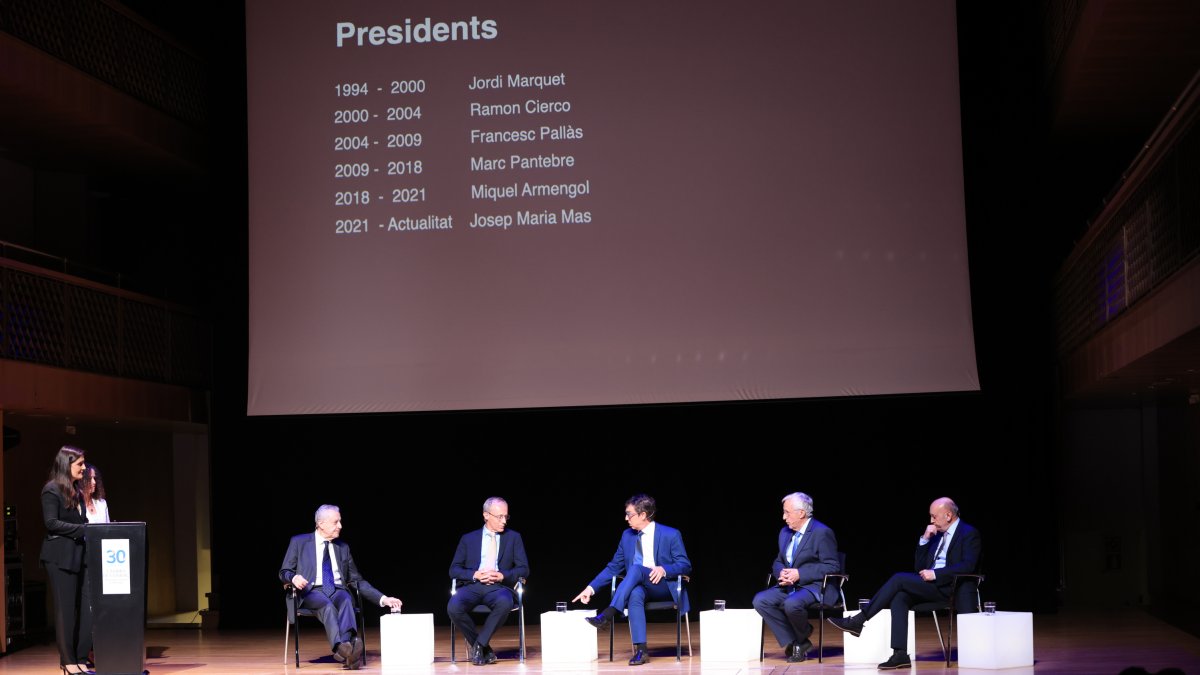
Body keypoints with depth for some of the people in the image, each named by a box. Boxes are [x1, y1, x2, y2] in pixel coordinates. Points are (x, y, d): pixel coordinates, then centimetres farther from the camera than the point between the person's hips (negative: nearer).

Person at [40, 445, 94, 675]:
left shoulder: (76, 491, 17)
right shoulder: (52, 490, -8)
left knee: (86, 608, 1)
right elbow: (51, 523, -16)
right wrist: (84, 530, -17)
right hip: (60, 557, -7)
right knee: (66, 609, -2)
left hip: (79, 555, 7)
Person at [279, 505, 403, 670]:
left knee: (346, 600, -35)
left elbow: (357, 580, 21)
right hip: (311, 592, -2)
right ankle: (342, 647, -61)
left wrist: (383, 599, 10)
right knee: (327, 605, -37)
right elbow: (284, 572, 11)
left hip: (337, 592, 2)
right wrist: (293, 578, -15)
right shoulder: (299, 542, 10)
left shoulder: (343, 548, 19)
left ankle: (345, 648, -60)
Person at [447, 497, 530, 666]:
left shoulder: (514, 538, 15)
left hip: (498, 587, -1)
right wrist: (475, 575, -10)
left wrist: (503, 575, -11)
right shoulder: (468, 539, 15)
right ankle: (484, 650, -14)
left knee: (505, 603, -39)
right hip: (472, 586, 1)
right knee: (453, 607, -33)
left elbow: (524, 569, 9)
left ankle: (479, 645, -21)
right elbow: (454, 570, 10)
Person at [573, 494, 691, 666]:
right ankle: (640, 650, -44)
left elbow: (685, 566, -4)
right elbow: (614, 567, 12)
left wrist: (664, 569, -24)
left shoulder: (671, 535, -5)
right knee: (635, 594, -37)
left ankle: (608, 614, -41)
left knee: (636, 568, -34)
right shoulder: (627, 536, 9)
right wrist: (591, 587, 2)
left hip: (665, 587, -3)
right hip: (639, 586, 3)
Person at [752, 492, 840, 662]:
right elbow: (778, 562, 21)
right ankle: (793, 642, -10)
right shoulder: (785, 533, 15)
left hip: (814, 586, -8)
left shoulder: (822, 533, -10)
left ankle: (802, 638, -4)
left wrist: (799, 574, -20)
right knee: (760, 601, -16)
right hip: (789, 585, 8)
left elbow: (832, 567, -14)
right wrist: (781, 573, -6)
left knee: (792, 604, -37)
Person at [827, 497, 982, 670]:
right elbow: (919, 567, 20)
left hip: (949, 587, -7)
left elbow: (967, 567, -17)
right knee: (899, 597, -22)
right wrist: (924, 539, 7)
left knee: (899, 578, -22)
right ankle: (900, 655, -27)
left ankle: (858, 621, -18)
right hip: (930, 585, 7)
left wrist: (934, 574, -19)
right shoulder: (937, 535, 22)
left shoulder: (969, 534, -1)